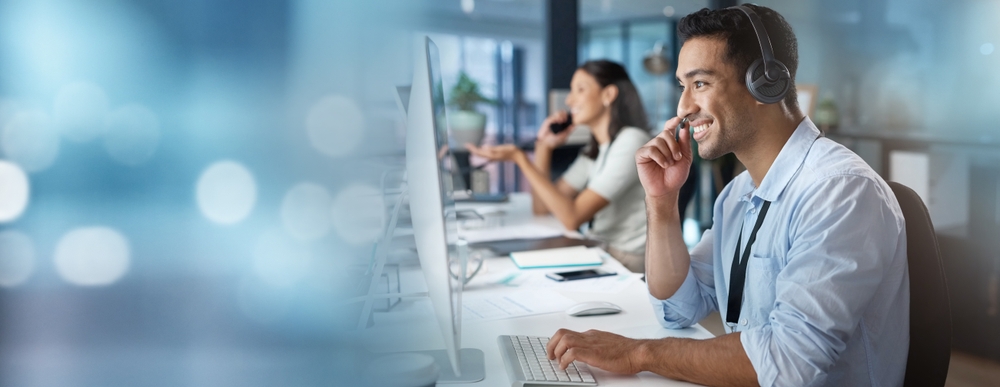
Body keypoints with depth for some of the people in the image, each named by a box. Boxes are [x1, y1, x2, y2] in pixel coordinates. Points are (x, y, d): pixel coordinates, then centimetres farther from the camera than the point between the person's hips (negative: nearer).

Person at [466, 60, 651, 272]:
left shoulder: (631, 142, -14)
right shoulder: (595, 151, 15)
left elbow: (572, 218, -21)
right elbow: (541, 207, 11)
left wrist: (520, 158, -21)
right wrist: (543, 146, 4)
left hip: (626, 263, -7)